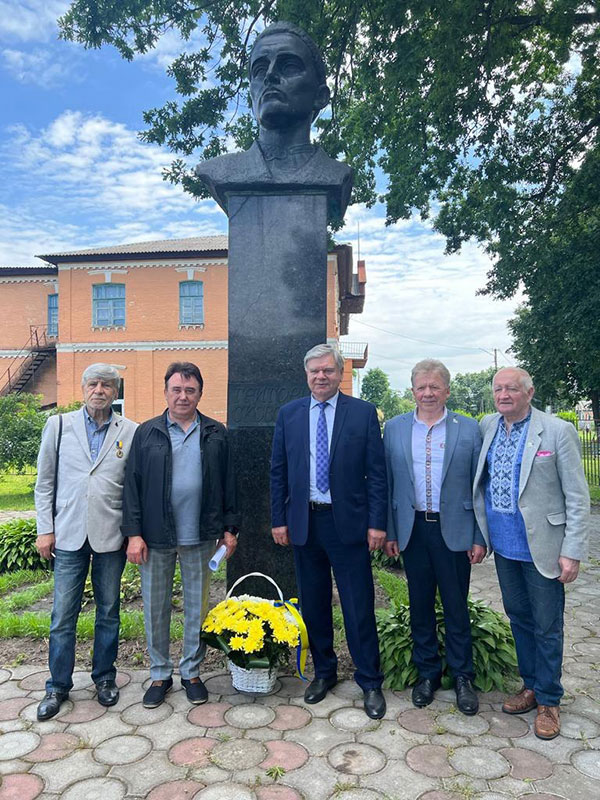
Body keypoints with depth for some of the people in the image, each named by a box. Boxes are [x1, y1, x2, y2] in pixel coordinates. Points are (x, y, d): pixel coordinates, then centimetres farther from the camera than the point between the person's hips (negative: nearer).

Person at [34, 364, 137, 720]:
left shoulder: (130, 432, -1)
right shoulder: (59, 425, 2)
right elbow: (45, 481, 6)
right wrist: (45, 529, 2)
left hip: (111, 537, 0)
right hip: (69, 535, 1)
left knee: (109, 612, 13)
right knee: (63, 616, 7)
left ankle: (105, 677, 31)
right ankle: (58, 686, 26)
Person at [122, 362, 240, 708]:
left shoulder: (216, 434, 3)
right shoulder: (147, 433, 1)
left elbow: (228, 483, 5)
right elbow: (132, 484, -1)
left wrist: (229, 528, 3)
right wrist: (133, 533, -7)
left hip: (200, 536, 1)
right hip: (156, 536, 0)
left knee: (197, 607, 12)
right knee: (156, 608, 11)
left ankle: (192, 672, 30)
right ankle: (160, 675, 29)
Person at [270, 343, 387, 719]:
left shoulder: (363, 413, -3)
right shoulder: (288, 414, 5)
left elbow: (377, 473, -3)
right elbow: (278, 472, 7)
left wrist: (377, 523, -8)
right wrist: (279, 519, 3)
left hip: (348, 523, -2)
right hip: (304, 522, 3)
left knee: (359, 607, 4)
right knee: (313, 604, 15)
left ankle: (371, 683, 22)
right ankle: (324, 672, 34)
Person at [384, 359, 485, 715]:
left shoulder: (469, 429, -2)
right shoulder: (395, 428, 3)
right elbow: (388, 483, 5)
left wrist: (480, 538, -3)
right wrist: (389, 531, 2)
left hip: (454, 530, -1)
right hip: (413, 529, 2)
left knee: (456, 606, 9)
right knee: (420, 606, 13)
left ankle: (463, 676, 29)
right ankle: (427, 673, 31)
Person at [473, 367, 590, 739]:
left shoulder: (558, 431, -12)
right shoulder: (487, 427, 2)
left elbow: (578, 498, -10)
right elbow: (479, 482, 10)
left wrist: (572, 552, -13)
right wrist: (477, 533, 5)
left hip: (542, 548, -5)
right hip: (504, 546, 5)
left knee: (547, 627, 9)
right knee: (518, 617, 19)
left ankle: (548, 701, 27)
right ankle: (530, 686, 38)